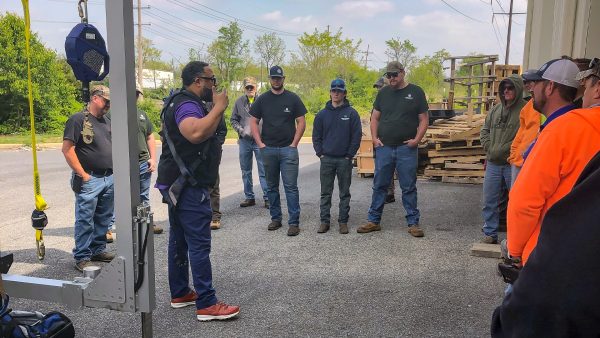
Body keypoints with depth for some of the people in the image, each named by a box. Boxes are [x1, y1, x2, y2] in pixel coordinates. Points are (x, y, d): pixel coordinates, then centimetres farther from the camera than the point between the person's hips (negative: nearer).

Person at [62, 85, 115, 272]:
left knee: (104, 219, 14)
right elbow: (67, 149, -13)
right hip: (89, 180, -7)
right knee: (85, 220, -1)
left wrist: (114, 171, 12)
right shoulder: (78, 119, -7)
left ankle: (98, 250, 27)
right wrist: (83, 175, -14)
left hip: (109, 178, 7)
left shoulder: (106, 121, 15)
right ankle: (82, 257, 8)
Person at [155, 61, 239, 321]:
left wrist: (216, 109, 12)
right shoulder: (187, 104, -17)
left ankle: (179, 293, 26)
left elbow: (204, 134, 20)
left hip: (179, 184, 11)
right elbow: (196, 132, -39)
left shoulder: (184, 103, 17)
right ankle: (207, 305, -4)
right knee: (199, 244, -8)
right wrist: (218, 108, -28)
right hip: (189, 186, -11)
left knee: (179, 240, 15)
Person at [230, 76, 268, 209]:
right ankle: (249, 197, 24)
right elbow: (233, 119, 10)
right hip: (244, 140, 4)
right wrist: (240, 130, -5)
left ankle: (267, 197, 7)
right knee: (246, 171, 12)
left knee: (263, 170, 0)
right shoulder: (239, 101, 5)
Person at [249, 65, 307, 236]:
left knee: (291, 186, -4)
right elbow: (253, 122, 8)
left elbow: (301, 122, 2)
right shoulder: (262, 99, 7)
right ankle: (275, 218, 23)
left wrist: (294, 144, -6)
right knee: (271, 186, 11)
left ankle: (294, 222, 0)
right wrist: (260, 143, -2)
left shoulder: (293, 98, 2)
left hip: (288, 149, -3)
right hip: (268, 149, 3)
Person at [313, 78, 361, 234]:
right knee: (325, 193, 6)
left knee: (344, 193, 7)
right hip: (326, 159, 2)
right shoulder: (322, 114, 6)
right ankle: (324, 221, 14)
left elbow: (356, 136, -2)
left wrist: (349, 155, -7)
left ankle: (343, 221, 16)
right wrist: (320, 154, 0)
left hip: (345, 160, -2)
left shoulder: (351, 113, -1)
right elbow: (316, 136, 9)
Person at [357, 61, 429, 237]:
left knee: (409, 187, 4)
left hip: (406, 148, -2)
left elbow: (424, 119, 2)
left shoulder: (416, 92, 2)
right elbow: (375, 117, 13)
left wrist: (417, 139, -10)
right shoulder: (383, 92, 10)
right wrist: (374, 138, -1)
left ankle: (413, 223, 14)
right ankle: (373, 221, 18)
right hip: (384, 147, 3)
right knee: (379, 186, 8)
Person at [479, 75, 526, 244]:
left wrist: (504, 150, -19)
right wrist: (489, 147, 0)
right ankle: (490, 234, 22)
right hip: (493, 163, 6)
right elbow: (484, 130, 17)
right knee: (489, 201, 11)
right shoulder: (496, 109, 12)